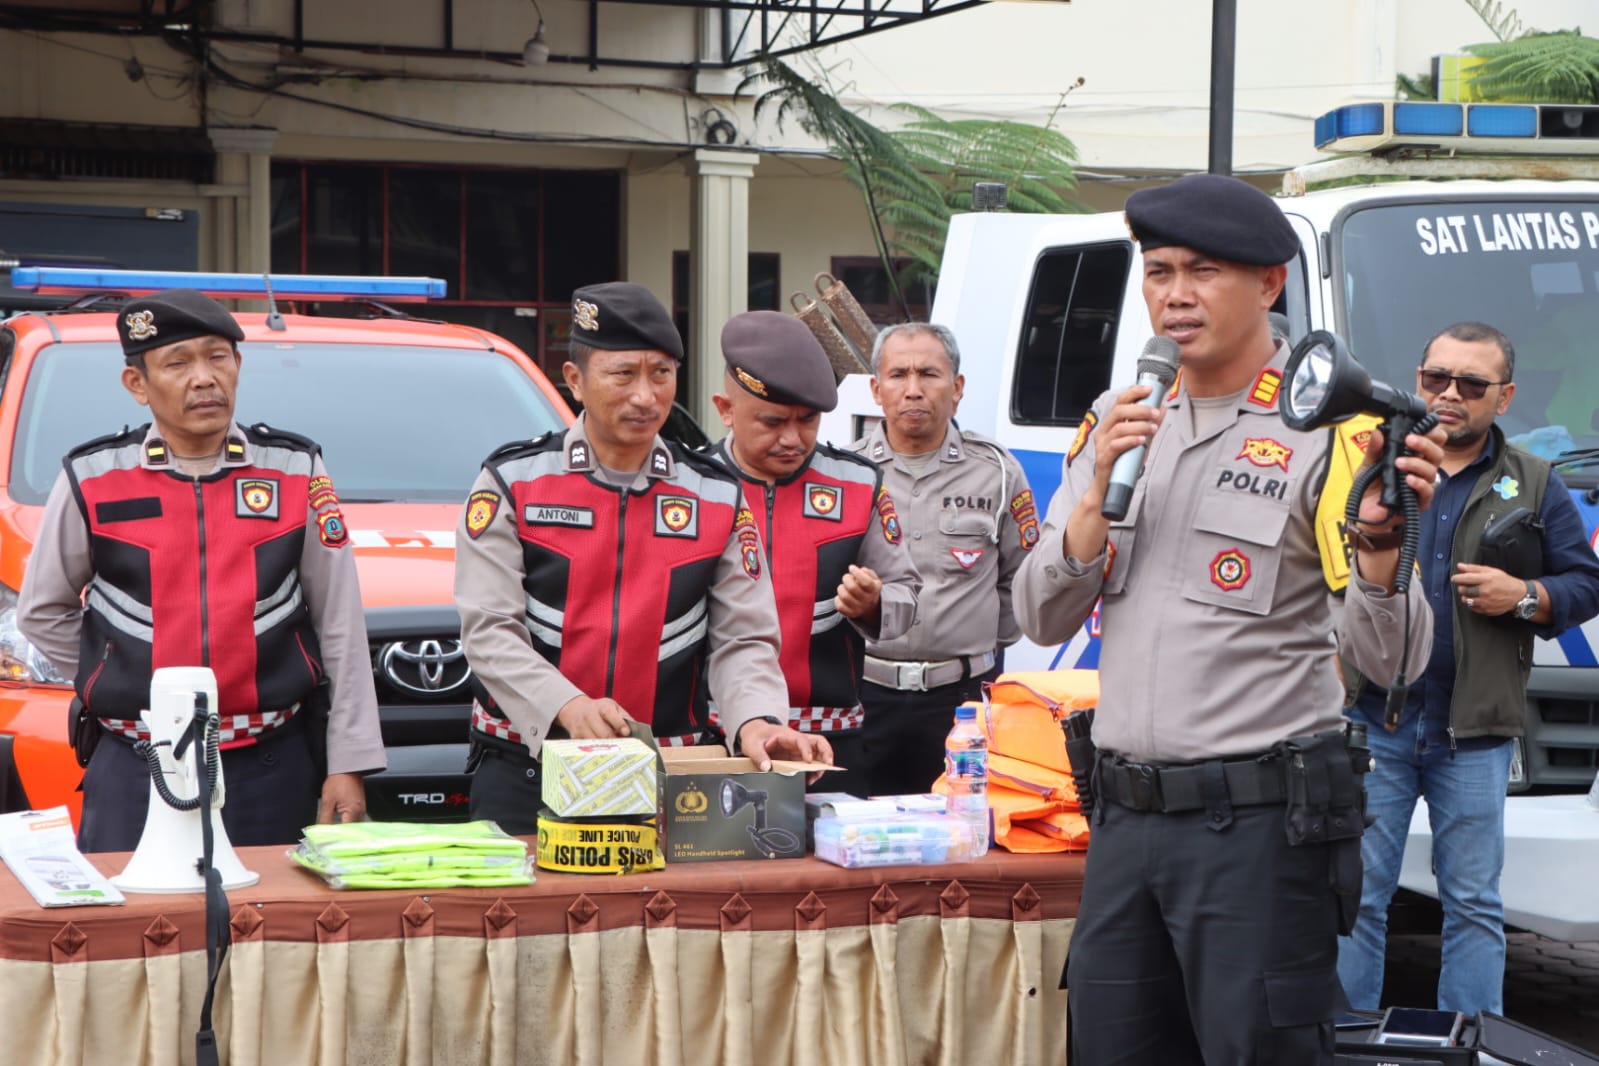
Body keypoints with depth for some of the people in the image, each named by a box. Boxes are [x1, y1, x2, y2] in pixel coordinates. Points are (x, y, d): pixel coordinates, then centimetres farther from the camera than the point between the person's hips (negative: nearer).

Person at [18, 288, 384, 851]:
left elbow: (340, 625, 3)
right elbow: (43, 613, 13)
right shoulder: (92, 480, 0)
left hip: (272, 767, 1)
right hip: (135, 773, -1)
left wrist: (348, 766, 0)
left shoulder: (296, 470, 3)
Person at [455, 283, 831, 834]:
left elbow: (743, 640, 2)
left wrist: (754, 722, -20)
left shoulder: (719, 497, 6)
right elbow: (488, 630, -8)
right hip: (525, 773, -2)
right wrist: (568, 707, -25)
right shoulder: (513, 481, -1)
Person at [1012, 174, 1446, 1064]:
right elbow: (1043, 622, 9)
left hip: (1262, 820, -6)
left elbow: (1389, 659, -12)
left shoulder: (1320, 431, -7)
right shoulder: (1117, 422, 12)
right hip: (1129, 815, 6)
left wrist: (1381, 539, -31)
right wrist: (1101, 485, -5)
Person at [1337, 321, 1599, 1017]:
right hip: (1372, 718, -1)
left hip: (1473, 730, 1)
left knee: (1473, 902, 6)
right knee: (1358, 894, 2)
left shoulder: (1535, 486, 10)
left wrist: (1524, 596, -6)